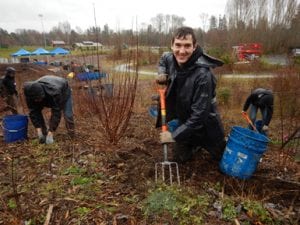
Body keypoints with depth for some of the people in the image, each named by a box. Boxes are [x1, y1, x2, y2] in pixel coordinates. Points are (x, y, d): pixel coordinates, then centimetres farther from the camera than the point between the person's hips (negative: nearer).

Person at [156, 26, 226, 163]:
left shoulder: (203, 74, -34)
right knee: (180, 158, 16)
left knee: (223, 156, 18)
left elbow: (199, 114, -31)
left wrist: (174, 135, -25)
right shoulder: (171, 59, -14)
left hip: (205, 124, -5)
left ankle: (226, 144, 49)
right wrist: (162, 74, -7)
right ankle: (197, 144, 41)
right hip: (184, 121, 5)